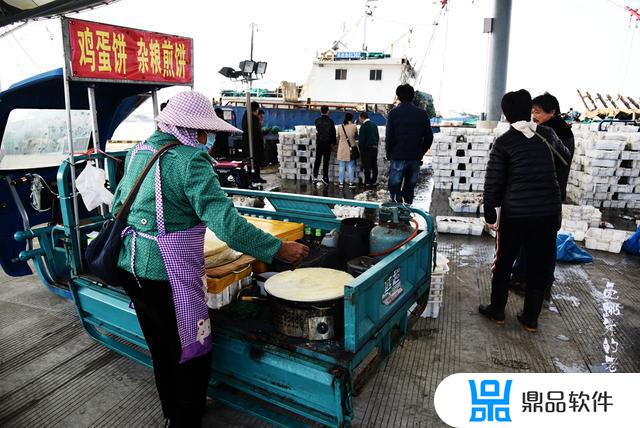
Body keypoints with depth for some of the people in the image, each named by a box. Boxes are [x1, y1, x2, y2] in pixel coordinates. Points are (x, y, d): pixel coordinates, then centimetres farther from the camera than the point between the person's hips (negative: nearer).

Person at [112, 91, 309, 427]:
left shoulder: (139, 151, 7)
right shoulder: (190, 160, -18)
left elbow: (118, 204, 16)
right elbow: (226, 222, -27)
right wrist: (279, 248, -22)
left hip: (130, 267, 9)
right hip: (168, 276, -9)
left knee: (161, 350, 25)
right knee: (192, 356, 9)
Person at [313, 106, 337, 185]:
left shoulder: (317, 121, 0)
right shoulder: (330, 121, -8)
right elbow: (333, 133, -4)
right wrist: (333, 143, 4)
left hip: (319, 143, 3)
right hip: (327, 143, -3)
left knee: (317, 160, 10)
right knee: (326, 161, 1)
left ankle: (315, 176, 7)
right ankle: (325, 178, 1)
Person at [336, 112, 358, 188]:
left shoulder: (340, 127, -3)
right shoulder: (354, 126, -8)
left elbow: (338, 137, 7)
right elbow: (356, 136, 5)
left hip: (342, 149, 2)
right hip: (351, 148, -2)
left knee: (342, 166, 9)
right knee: (351, 166, 5)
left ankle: (341, 182, 12)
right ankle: (351, 182, 7)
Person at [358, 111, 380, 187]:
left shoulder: (363, 126, -12)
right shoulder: (374, 125, 12)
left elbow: (361, 139, -14)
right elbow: (378, 137, 15)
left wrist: (361, 150, -7)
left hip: (367, 149, -7)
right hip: (375, 148, 7)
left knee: (367, 166, -3)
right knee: (374, 166, 11)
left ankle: (367, 182, -1)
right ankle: (374, 181, 16)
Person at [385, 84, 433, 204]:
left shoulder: (394, 113, -5)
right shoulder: (422, 114, 4)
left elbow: (389, 137, -7)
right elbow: (429, 137, 4)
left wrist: (389, 155, 5)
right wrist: (420, 153, 14)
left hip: (398, 158, -3)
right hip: (415, 158, 3)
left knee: (394, 189, 4)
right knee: (409, 189, 13)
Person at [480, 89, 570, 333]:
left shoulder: (504, 142, -4)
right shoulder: (547, 135, 6)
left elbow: (493, 183, -6)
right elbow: (565, 157, 26)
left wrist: (490, 214, 3)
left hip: (515, 213, -3)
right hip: (549, 212, 3)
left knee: (503, 263, 13)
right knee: (540, 266, 14)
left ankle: (497, 311, 26)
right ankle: (531, 319, 24)